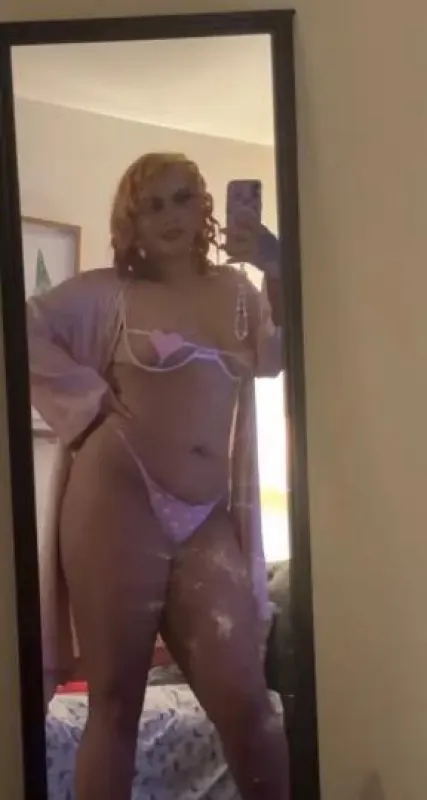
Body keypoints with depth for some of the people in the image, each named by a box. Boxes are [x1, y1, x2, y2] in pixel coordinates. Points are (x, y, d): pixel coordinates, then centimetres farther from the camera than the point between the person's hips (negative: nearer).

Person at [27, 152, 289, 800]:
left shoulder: (235, 289, 16)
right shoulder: (109, 292, 4)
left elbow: (282, 357, 12)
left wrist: (279, 271, 1)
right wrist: (89, 397, -3)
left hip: (208, 519, 3)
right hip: (119, 500, -3)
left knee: (244, 701, -1)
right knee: (116, 702, 2)